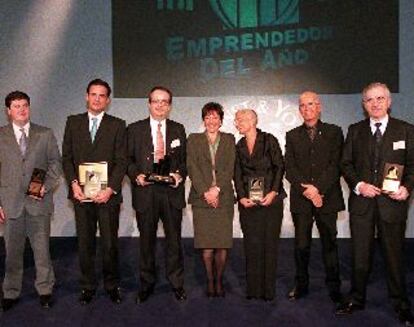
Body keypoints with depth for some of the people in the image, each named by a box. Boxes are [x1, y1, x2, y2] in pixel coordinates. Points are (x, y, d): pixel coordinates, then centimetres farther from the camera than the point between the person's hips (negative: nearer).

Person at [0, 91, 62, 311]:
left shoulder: (45, 134, 7)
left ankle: (45, 290, 20)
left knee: (42, 249, 6)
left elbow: (55, 164, 7)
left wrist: (46, 187, -9)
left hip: (39, 201, 0)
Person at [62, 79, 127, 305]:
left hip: (107, 194, -2)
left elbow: (122, 161, -1)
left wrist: (110, 189, -12)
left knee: (110, 243, 3)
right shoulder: (73, 122, 11)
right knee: (85, 243, 7)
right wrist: (73, 183, -7)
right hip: (81, 193, 2)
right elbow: (66, 157, 8)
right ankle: (88, 286, 21)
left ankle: (112, 286, 19)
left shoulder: (117, 125, 5)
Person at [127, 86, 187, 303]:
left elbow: (184, 159, 12)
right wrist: (136, 175, -12)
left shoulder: (178, 130, 11)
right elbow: (128, 159, 5)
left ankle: (177, 283, 21)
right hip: (145, 192, -1)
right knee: (146, 240, 8)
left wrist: (180, 174, -7)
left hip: (172, 192, 1)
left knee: (174, 240, 6)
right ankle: (146, 285, 22)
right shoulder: (135, 129, 5)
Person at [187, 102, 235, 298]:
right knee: (206, 245, -3)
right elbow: (192, 168, 1)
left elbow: (230, 168, 3)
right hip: (201, 198, 0)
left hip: (224, 198, 1)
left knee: (223, 244, -2)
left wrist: (216, 189, -10)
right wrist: (205, 192, -10)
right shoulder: (194, 140, 11)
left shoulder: (229, 140, 13)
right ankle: (210, 281, 12)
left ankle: (219, 280, 14)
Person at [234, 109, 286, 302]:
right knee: (251, 245, 3)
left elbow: (279, 167, -4)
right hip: (248, 201, 3)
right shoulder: (239, 146, 12)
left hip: (271, 199, -3)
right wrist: (242, 196, -5)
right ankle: (253, 290, 12)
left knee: (270, 243, 0)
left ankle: (269, 290, 10)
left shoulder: (269, 140, 0)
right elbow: (237, 175, 9)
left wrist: (273, 192, -13)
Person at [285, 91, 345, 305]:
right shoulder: (292, 136, 11)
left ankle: (334, 288, 15)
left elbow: (336, 165, -3)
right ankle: (301, 285, 18)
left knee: (329, 244, 5)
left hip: (327, 197, -1)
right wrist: (306, 189, -12)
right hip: (300, 199, 1)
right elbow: (289, 168, 2)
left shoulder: (334, 132, 7)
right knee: (301, 245, 5)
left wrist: (318, 188, -14)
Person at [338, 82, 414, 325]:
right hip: (361, 201, 2)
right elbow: (346, 163, 7)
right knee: (360, 254, 9)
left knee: (394, 254, 6)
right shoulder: (355, 130, 9)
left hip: (392, 203, -2)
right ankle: (357, 299, 22)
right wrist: (359, 185, -9)